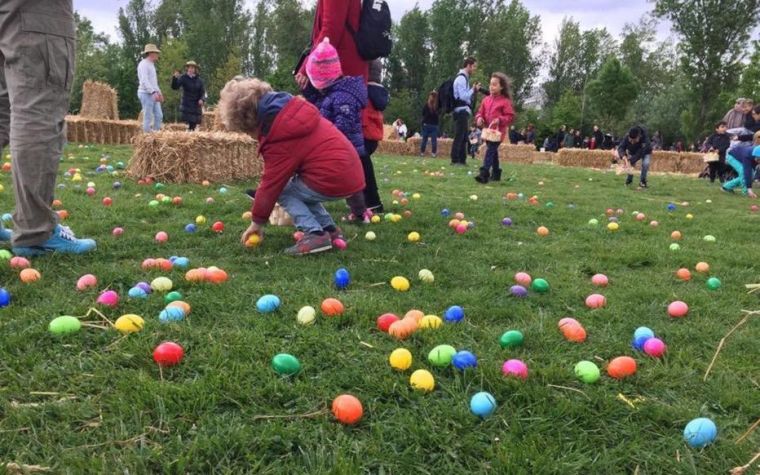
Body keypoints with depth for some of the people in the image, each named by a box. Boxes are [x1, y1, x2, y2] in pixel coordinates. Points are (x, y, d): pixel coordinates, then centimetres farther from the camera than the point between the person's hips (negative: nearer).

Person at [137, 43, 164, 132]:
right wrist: (153, 92, -29)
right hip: (146, 94, -10)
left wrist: (159, 92, 18)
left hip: (153, 94, 10)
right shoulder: (143, 64, -11)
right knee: (148, 117, -7)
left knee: (159, 115, 6)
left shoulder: (151, 65, 20)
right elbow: (144, 81, -22)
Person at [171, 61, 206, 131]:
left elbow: (202, 91, 7)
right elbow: (175, 87, -12)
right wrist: (175, 78, -29)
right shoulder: (183, 78, -3)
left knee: (195, 123, 3)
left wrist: (202, 99, -12)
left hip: (196, 105, 4)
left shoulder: (198, 80, 7)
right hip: (187, 105, -4)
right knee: (190, 122, -15)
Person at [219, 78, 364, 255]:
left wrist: (257, 223, 5)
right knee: (297, 188, 24)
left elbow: (270, 184, -7)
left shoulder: (280, 140, -13)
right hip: (350, 171, 9)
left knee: (282, 191, 4)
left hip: (333, 179, -9)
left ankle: (315, 234, -8)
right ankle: (329, 228, 20)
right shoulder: (292, 111, 10)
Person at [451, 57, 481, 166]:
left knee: (463, 137, 11)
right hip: (461, 111, -10)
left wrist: (473, 89, 7)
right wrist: (474, 89, -9)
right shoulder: (461, 78, -12)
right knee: (459, 136, -9)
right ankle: (455, 160, -8)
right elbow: (463, 96, -19)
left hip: (464, 111, 10)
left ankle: (462, 160, 15)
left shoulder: (464, 78, 19)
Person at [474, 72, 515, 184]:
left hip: (498, 131, -7)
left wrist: (499, 120, -23)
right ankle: (496, 174, 27)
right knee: (493, 152, 15)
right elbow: (480, 112, 15)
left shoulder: (505, 101, -8)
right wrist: (479, 118, -7)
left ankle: (484, 174, -24)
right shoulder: (486, 100, 9)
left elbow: (510, 116, -8)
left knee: (490, 151, -17)